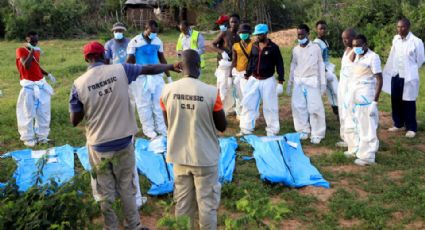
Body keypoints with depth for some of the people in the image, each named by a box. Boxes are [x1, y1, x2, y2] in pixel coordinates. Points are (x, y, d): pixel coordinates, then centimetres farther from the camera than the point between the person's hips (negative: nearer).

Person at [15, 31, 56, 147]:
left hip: (41, 84, 6)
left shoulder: (37, 51, 11)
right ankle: (28, 138, 10)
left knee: (43, 112, 10)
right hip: (29, 86, -6)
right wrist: (31, 51, -22)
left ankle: (41, 135, 21)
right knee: (28, 113, 0)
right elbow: (26, 66, -23)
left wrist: (48, 74, 9)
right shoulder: (21, 50, -9)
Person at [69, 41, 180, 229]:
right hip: (124, 141, 1)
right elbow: (150, 69, 9)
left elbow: (74, 121, -2)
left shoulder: (79, 84, -9)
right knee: (127, 187, 18)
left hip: (99, 146, -1)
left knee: (105, 192, 16)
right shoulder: (120, 71, -7)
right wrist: (170, 67, 25)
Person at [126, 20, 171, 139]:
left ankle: (161, 127, 20)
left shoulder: (158, 41, 4)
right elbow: (130, 61, -6)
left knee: (159, 102, 9)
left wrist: (169, 76, 15)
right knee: (144, 104, 5)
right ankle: (148, 129, 16)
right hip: (141, 78, -4)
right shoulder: (135, 42, -9)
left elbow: (162, 59, 13)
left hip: (157, 76, 4)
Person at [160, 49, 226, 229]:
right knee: (207, 204, 11)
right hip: (205, 158, -3)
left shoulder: (168, 90, -7)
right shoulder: (211, 92, -17)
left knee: (183, 204, 17)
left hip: (179, 156, 4)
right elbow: (222, 127, -5)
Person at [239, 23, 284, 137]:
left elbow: (279, 64, -5)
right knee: (248, 104, 5)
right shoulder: (254, 46, 7)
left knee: (270, 106, 1)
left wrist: (280, 81, -9)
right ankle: (246, 129, 16)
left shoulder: (273, 47, -7)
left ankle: (272, 131, 13)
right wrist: (247, 77, 12)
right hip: (253, 80, 5)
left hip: (267, 80, -5)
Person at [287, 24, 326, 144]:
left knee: (314, 108, -5)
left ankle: (317, 134, 2)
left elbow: (321, 65, 2)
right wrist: (289, 83, 13)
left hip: (311, 81, -4)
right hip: (298, 81, 4)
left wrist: (323, 83, -2)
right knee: (298, 107, 2)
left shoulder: (315, 47, 0)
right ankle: (303, 131, 14)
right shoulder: (295, 49, 9)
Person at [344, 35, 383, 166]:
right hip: (354, 96, 8)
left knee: (367, 127, -2)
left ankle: (368, 156, 5)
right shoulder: (356, 57, 12)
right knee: (356, 125, 17)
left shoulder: (373, 57, -11)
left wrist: (375, 101, -17)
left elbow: (379, 80, -13)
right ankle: (357, 149, 31)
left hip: (366, 97, -8)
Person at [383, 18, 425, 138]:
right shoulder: (395, 39, 4)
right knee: (395, 101, 12)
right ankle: (398, 124, 27)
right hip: (395, 75, 5)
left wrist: (410, 70, 6)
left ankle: (411, 128, 13)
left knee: (408, 103, 2)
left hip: (408, 76, -5)